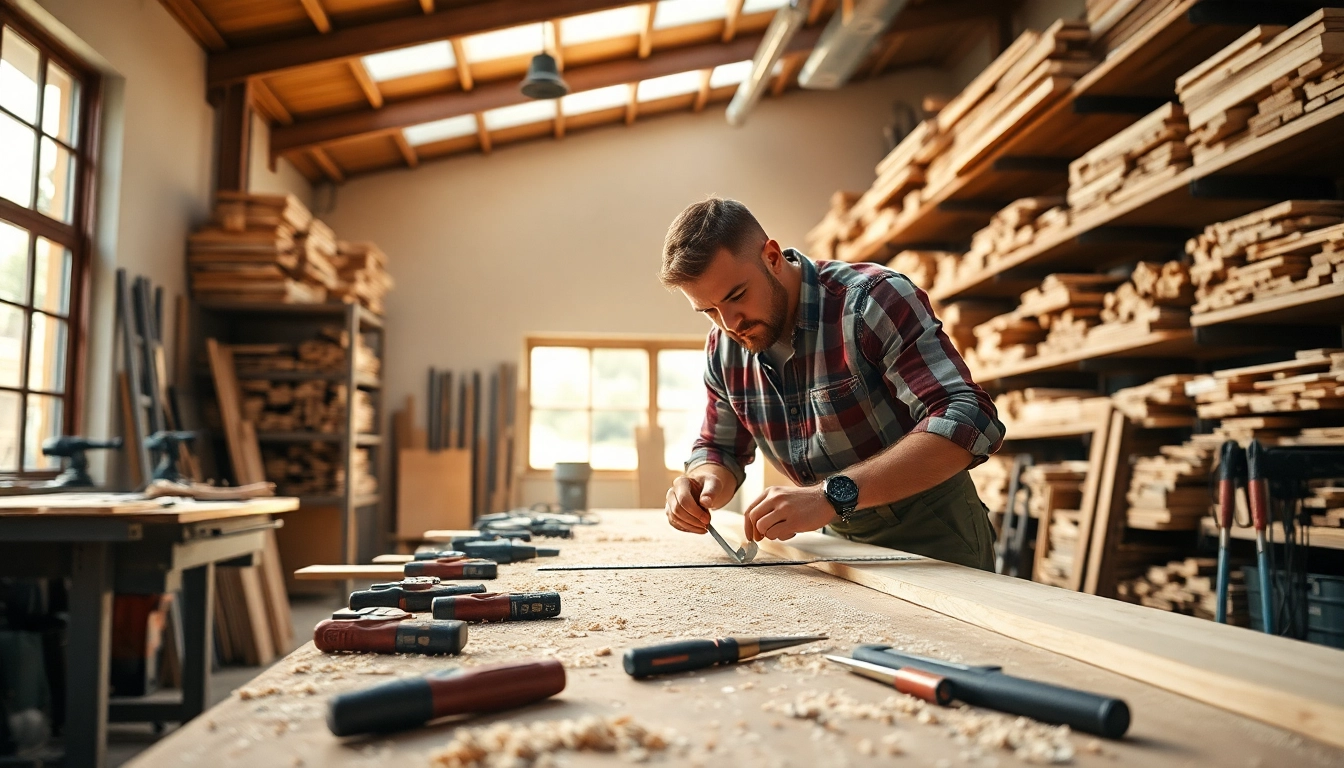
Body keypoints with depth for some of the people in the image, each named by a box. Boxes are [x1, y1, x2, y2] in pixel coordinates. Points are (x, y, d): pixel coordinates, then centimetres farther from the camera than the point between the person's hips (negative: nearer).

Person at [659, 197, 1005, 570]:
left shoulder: (873, 300, -22)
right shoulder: (722, 348, -3)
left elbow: (967, 421, -31)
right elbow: (720, 450, 8)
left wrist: (834, 494, -41)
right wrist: (705, 481, -17)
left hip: (932, 539, -4)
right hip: (841, 539, 5)